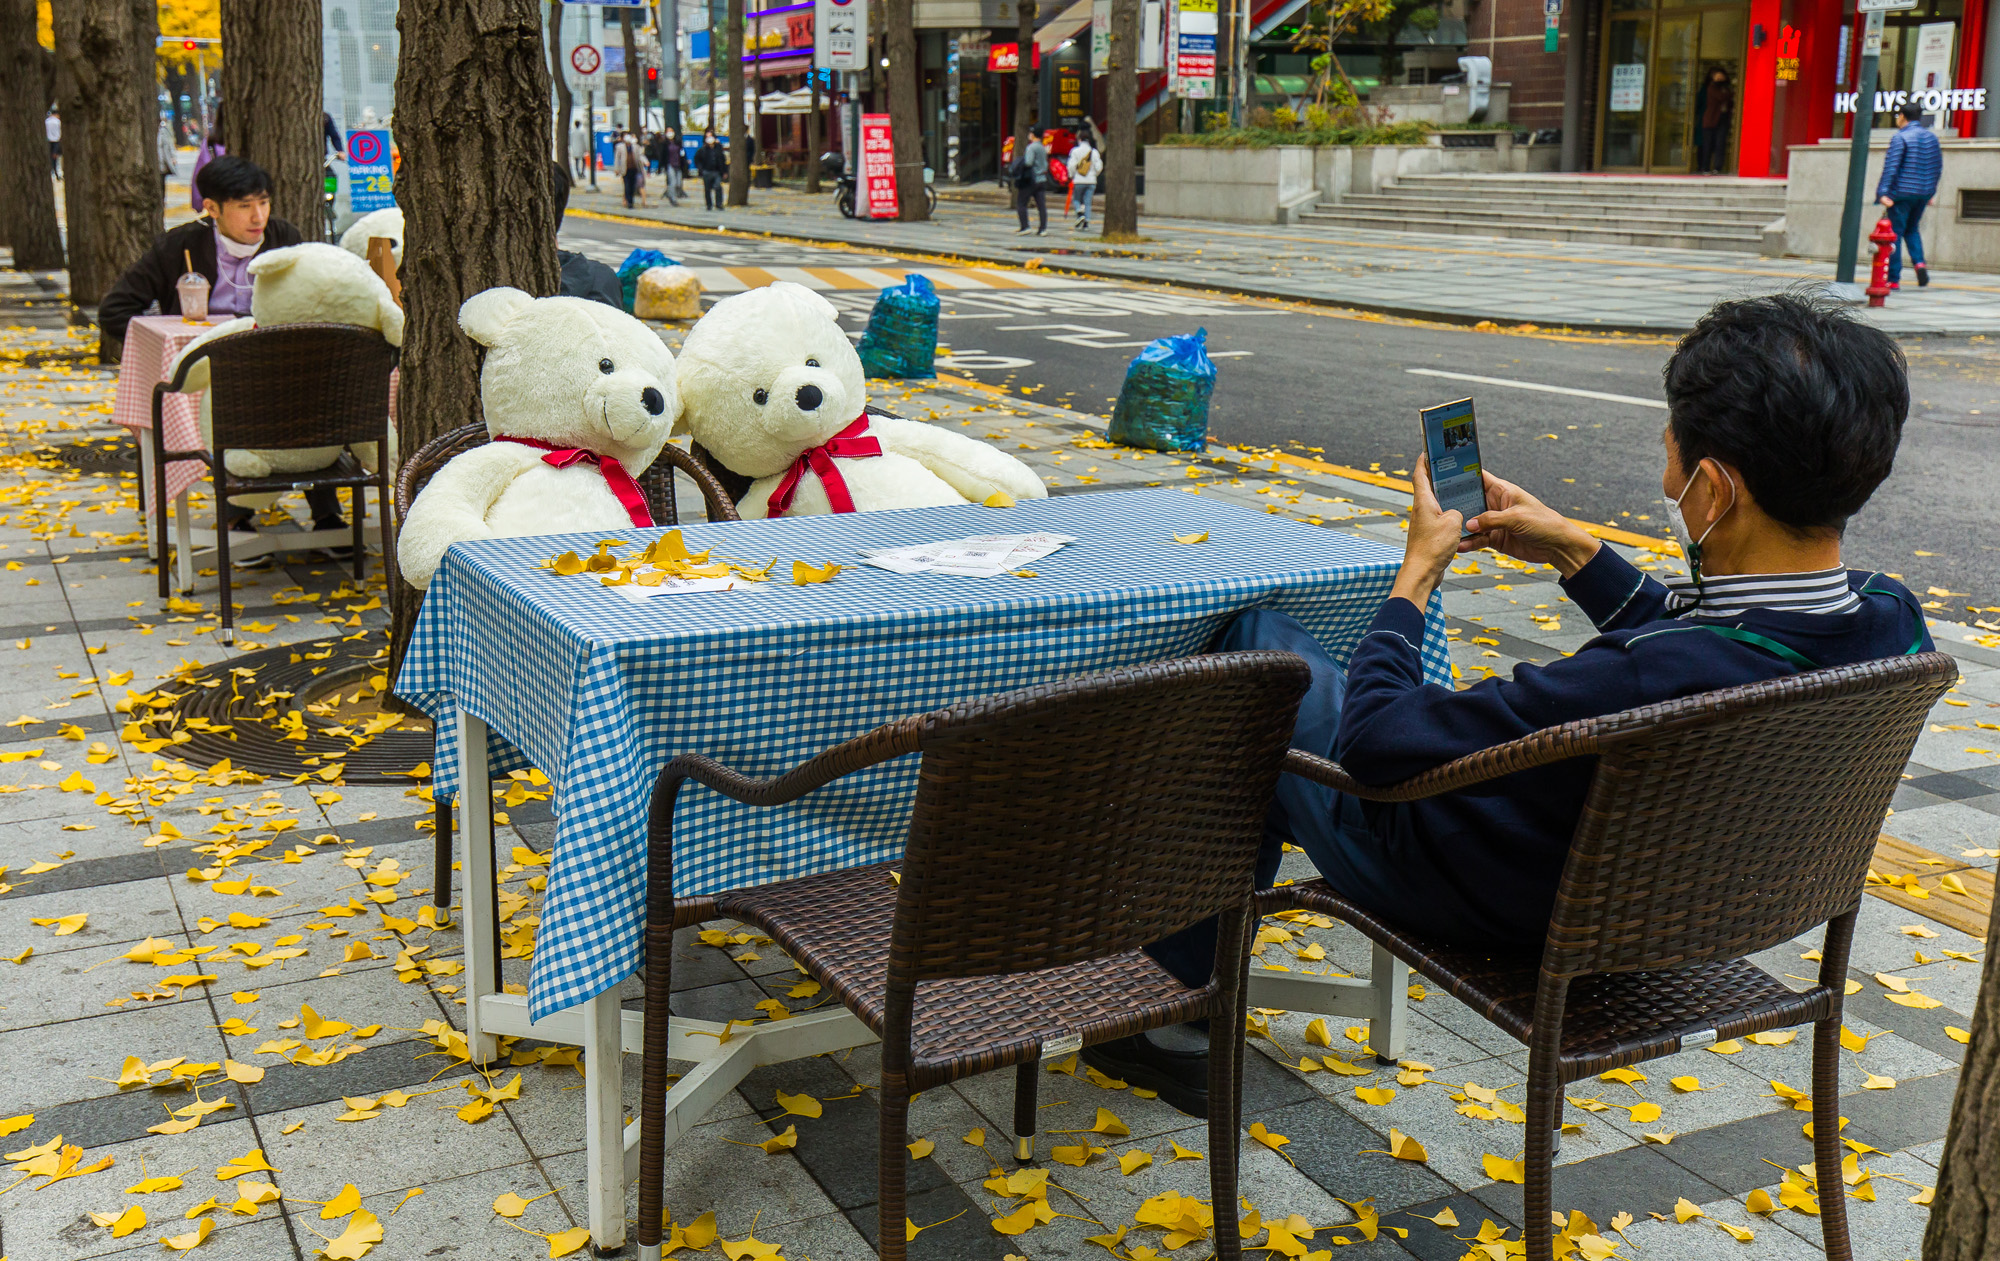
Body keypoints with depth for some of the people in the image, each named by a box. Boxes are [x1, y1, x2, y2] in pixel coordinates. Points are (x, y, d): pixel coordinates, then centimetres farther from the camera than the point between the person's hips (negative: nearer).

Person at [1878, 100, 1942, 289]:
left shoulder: (1900, 137, -9)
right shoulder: (1931, 138, 11)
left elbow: (1891, 166, -17)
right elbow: (1938, 167, 15)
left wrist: (1883, 192, -20)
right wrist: (1931, 191, 24)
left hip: (1902, 193, -6)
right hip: (1923, 194, 6)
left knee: (1895, 233, -1)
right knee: (1911, 229, 22)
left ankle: (1894, 279, -2)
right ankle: (1919, 262, -2)